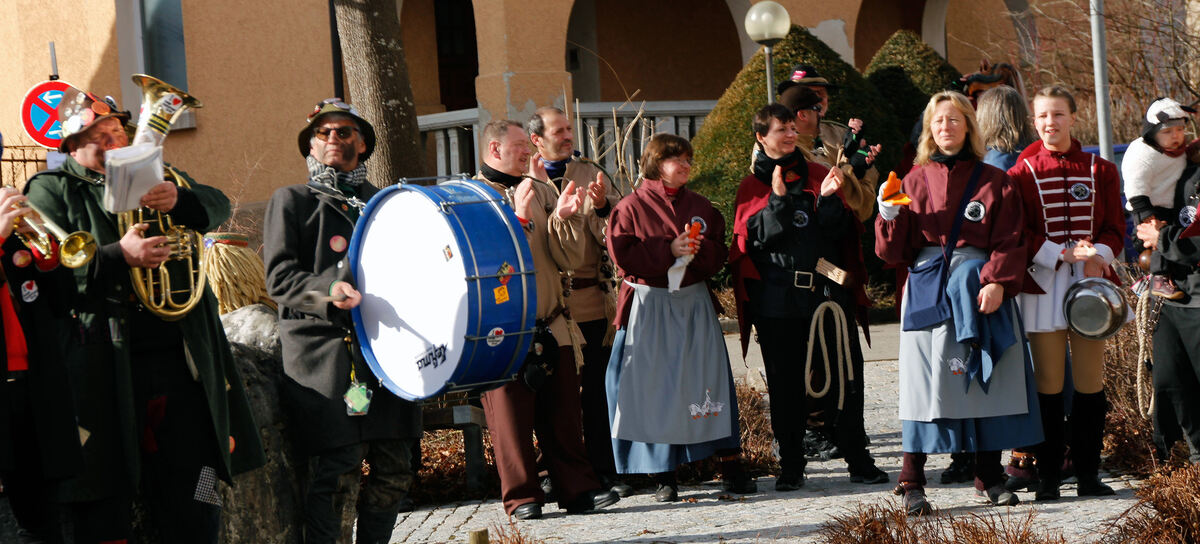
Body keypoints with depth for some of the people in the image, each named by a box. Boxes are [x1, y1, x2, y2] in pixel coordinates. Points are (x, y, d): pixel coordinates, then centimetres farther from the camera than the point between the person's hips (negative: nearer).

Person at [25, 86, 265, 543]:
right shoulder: (50, 191, 5)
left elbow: (217, 206, 4)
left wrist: (179, 200, -19)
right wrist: (118, 257, -25)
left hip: (181, 364, 4)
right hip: (104, 371, -4)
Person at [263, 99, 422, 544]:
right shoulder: (291, 202, 11)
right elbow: (279, 278, -1)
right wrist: (327, 291, -20)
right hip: (324, 353, -4)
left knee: (394, 469, 1)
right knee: (336, 468, -13)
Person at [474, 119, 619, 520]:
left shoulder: (541, 191, 12)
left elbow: (569, 260, 6)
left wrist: (563, 217, -10)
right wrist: (518, 218, -22)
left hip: (551, 326, 4)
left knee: (563, 412, 5)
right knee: (511, 416, -1)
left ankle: (577, 489, 10)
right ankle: (522, 497, 6)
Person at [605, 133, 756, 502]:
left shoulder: (700, 207, 14)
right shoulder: (631, 207, 0)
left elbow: (718, 255, 10)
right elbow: (623, 255, -10)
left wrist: (697, 249, -12)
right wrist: (669, 250, -17)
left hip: (695, 304, 4)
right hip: (650, 308, -3)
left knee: (710, 381, 2)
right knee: (655, 390, -2)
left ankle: (731, 468, 7)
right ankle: (664, 477, 4)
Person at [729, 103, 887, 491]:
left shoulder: (818, 175, 12)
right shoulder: (752, 188, 9)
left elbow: (842, 232, 4)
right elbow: (752, 239, -6)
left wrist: (829, 199, -14)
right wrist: (777, 200, -16)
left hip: (825, 290, 1)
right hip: (776, 296, -1)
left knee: (842, 375, -2)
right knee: (785, 383, 2)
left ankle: (858, 461, 5)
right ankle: (790, 466, 11)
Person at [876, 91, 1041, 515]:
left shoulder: (994, 182, 8)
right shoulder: (916, 181, 9)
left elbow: (1008, 241, 1)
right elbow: (894, 252, 8)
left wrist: (997, 282, -15)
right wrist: (888, 215, -10)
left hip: (981, 290, 1)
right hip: (928, 289, 0)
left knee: (988, 381, 2)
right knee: (925, 381, -5)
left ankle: (988, 477, 15)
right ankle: (912, 484, -3)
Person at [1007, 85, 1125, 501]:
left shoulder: (1100, 171, 8)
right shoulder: (1022, 173, 2)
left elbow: (1115, 228, 6)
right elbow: (1020, 234, -3)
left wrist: (1098, 255, -14)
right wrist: (1064, 253, -16)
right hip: (1044, 283, -2)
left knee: (1090, 382, 3)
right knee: (1049, 384, -1)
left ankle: (1088, 474, 10)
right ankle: (1048, 477, 4)